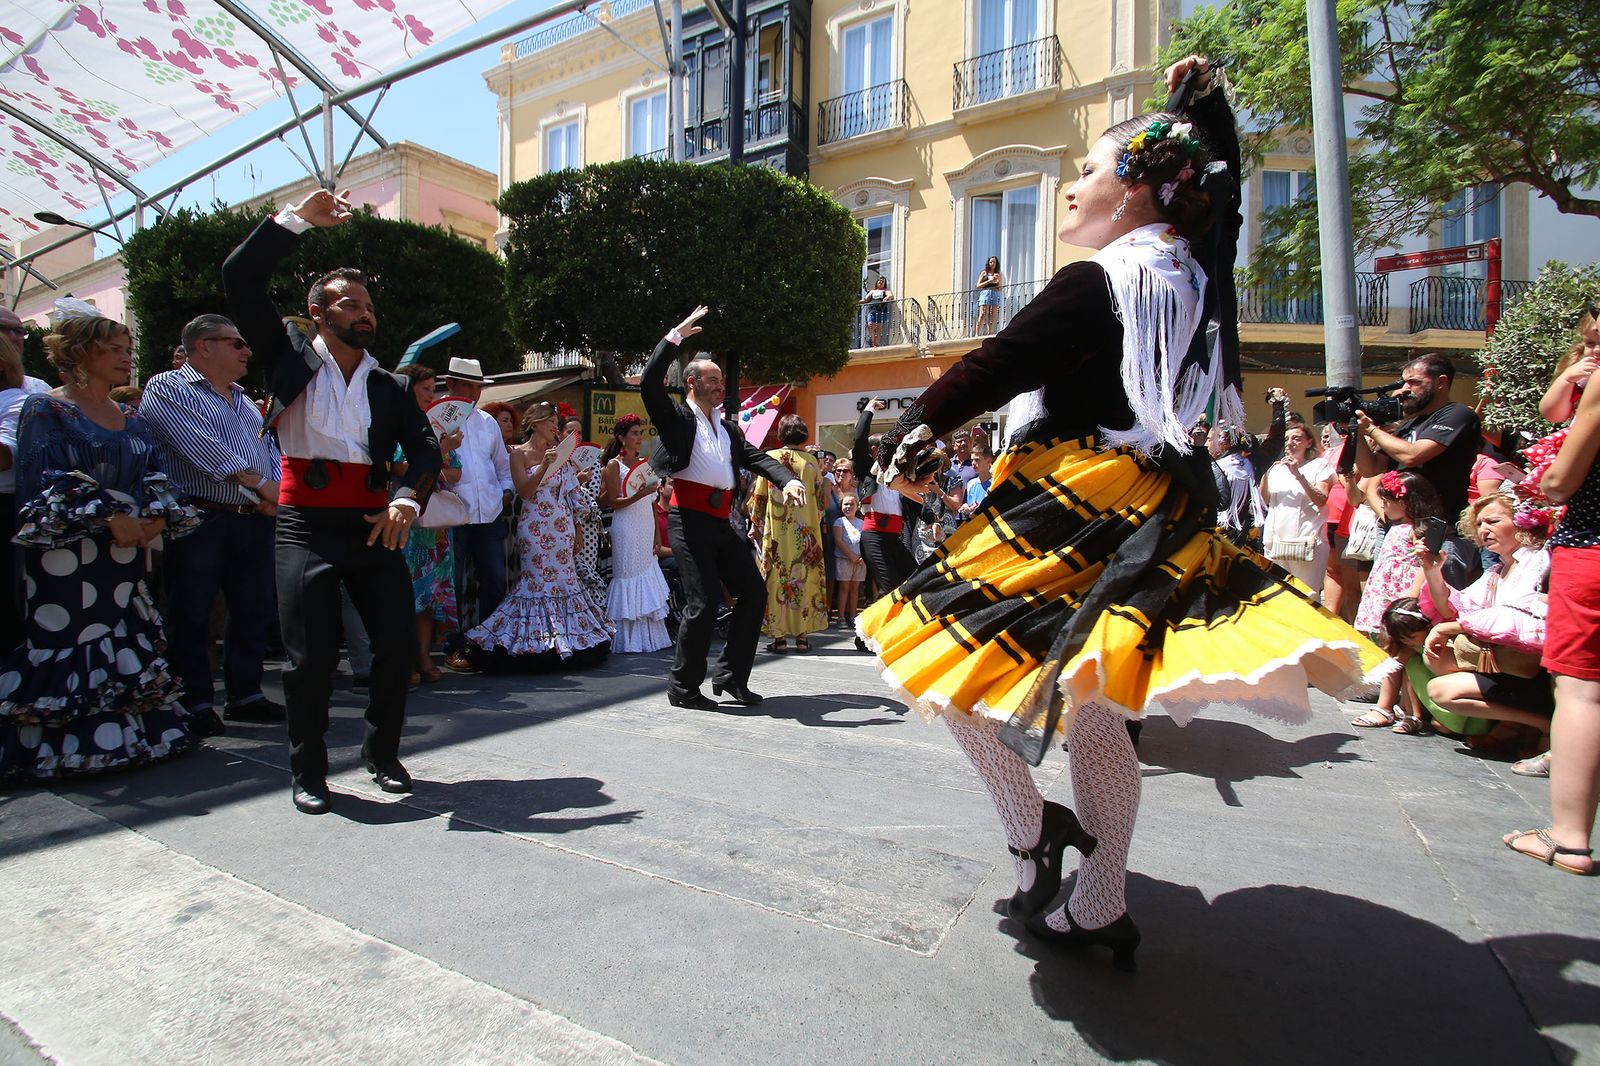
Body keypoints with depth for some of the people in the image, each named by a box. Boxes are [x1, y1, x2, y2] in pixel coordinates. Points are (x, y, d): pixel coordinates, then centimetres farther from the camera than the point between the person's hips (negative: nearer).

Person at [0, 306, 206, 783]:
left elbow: (155, 477, 11)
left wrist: (156, 517, -8)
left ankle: (132, 733, 15)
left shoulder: (130, 418, 16)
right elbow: (46, 481, -12)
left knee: (126, 644, 7)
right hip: (67, 555, -5)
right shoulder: (45, 410, -1)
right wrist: (109, 517, -19)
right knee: (66, 644, -4)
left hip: (125, 553, 6)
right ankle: (66, 744, 5)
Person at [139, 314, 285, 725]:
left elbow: (272, 451, 18)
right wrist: (260, 484, -14)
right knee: (191, 615, 1)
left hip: (256, 522, 7)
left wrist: (276, 496, -2)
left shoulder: (243, 400, 23)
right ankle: (196, 703, 11)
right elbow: (205, 449, -15)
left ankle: (245, 696, 19)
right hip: (200, 519, -7)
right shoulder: (168, 389, -1)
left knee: (255, 612, 9)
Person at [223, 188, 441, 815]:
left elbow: (425, 448, 3)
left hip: (372, 522, 3)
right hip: (306, 522, -2)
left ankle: (382, 754, 21)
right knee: (311, 656, -2)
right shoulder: (291, 357, 9)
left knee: (398, 644, 0)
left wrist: (409, 498, -17)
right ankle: (307, 773, 17)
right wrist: (299, 218, 1)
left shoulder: (390, 386, 14)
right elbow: (240, 279, 1)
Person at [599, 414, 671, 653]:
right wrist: (639, 495, -23)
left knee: (647, 579, 6)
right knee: (629, 578, -5)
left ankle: (648, 637, 13)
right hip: (627, 531, -6)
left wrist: (657, 534, 12)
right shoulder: (614, 465, -3)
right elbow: (612, 502, -9)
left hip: (646, 530, 6)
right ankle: (629, 640, 2)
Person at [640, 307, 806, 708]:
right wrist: (676, 334, -9)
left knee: (754, 593, 6)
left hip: (721, 524, 7)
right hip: (690, 521, -7)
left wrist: (787, 479, -7)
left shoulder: (727, 427, 21)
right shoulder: (677, 416, 3)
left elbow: (755, 457, 11)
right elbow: (650, 382, -13)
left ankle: (730, 675, 18)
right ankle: (683, 687, 5)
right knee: (704, 602, -11)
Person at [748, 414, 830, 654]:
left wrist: (756, 526, 11)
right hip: (806, 532, 1)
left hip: (777, 531, -1)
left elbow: (759, 497, 1)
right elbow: (820, 498, 7)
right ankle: (803, 635, 8)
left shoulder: (770, 457, -1)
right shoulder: (812, 461, 3)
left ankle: (779, 636, 3)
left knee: (777, 578, 3)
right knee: (805, 578, 6)